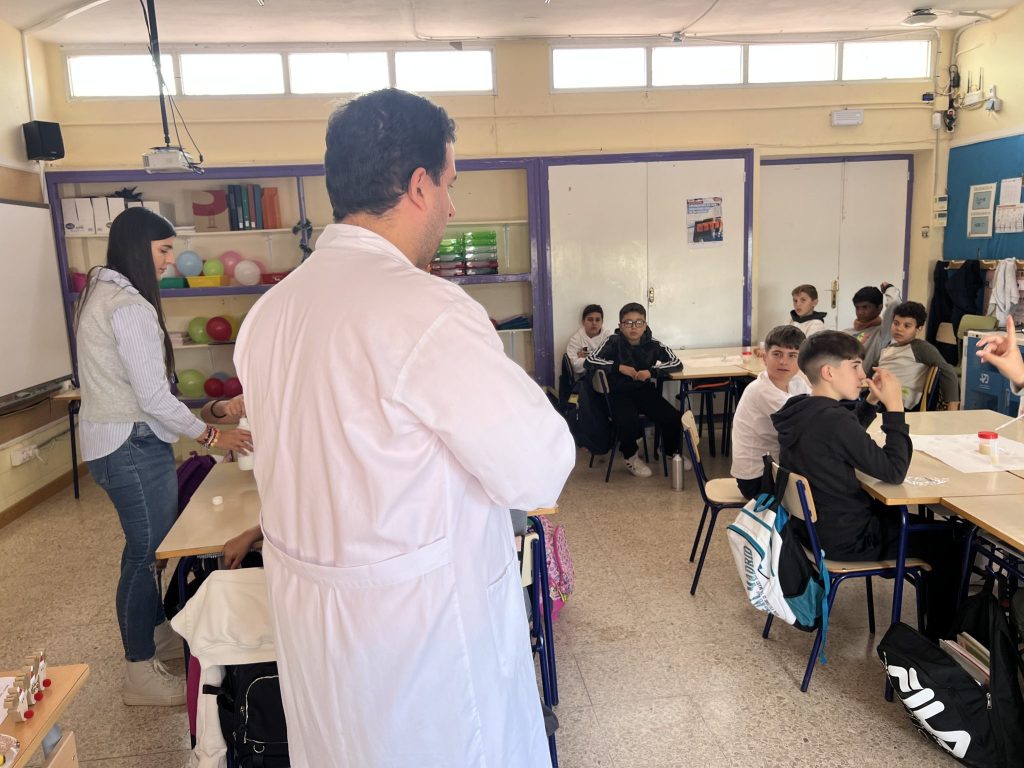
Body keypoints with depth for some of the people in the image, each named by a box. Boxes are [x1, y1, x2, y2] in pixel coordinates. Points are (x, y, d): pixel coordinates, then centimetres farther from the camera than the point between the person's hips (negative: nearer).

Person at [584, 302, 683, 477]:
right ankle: (631, 457, 2)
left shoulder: (652, 344, -5)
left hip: (646, 391, 3)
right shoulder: (614, 342, -10)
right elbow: (589, 361, -18)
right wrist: (619, 367, -23)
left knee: (673, 418, -14)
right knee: (628, 421, -32)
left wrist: (651, 371, -20)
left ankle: (671, 451, 20)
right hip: (620, 393, -3)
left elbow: (677, 363, -6)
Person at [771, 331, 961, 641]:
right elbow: (894, 472, -22)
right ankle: (938, 636, 24)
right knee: (946, 541, 11)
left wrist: (871, 401, 5)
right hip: (846, 539, -8)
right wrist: (894, 407, -17)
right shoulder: (833, 420, -30)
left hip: (810, 523, 9)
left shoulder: (798, 410, -2)